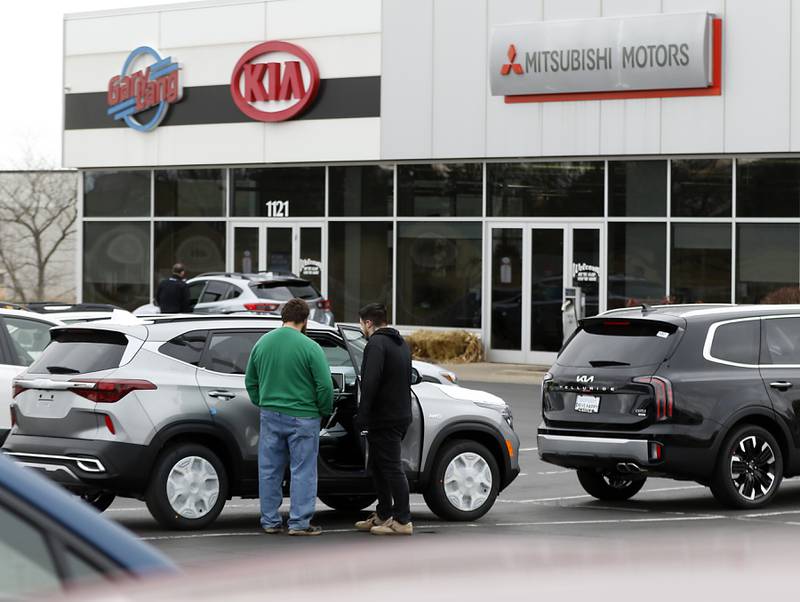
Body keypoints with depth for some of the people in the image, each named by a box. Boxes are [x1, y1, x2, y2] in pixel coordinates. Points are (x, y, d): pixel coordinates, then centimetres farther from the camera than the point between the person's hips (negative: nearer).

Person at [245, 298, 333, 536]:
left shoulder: (262, 343, 4)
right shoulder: (310, 347, -13)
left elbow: (250, 381, 12)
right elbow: (325, 386, -12)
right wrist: (324, 411, 4)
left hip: (270, 416, 5)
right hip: (302, 418, -5)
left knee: (269, 470, 12)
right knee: (302, 471, 3)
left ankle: (270, 521, 16)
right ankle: (299, 523, 2)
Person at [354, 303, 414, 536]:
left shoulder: (376, 344, -14)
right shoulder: (401, 343, 18)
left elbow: (370, 383, -24)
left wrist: (362, 416, -22)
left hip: (384, 418, -10)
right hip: (401, 415, 10)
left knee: (392, 468, -6)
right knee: (377, 466, 18)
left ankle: (403, 521, -5)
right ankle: (383, 515, 24)